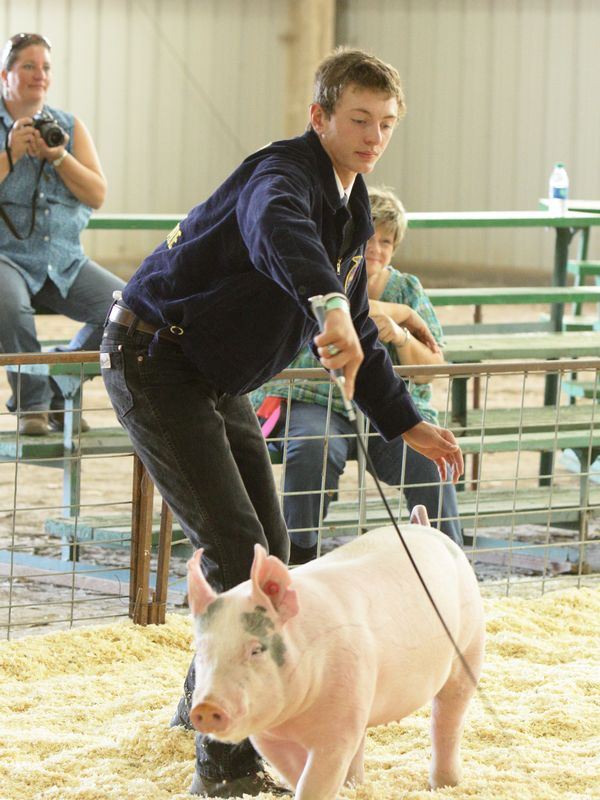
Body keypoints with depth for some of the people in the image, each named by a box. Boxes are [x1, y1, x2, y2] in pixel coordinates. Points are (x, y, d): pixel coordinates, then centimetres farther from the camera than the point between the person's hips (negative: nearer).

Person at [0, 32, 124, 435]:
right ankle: (32, 404, -16)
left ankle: (58, 391, -2)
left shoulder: (69, 126, 12)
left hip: (64, 259, 4)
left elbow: (98, 195, 4)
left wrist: (59, 157, -10)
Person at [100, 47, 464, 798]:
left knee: (269, 545, 14)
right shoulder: (285, 173, -22)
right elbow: (278, 227, -49)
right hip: (154, 362, -10)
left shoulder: (352, 213, 9)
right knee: (237, 547, -17)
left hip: (216, 381, 10)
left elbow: (356, 335, 20)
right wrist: (329, 304, -66)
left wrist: (406, 423, 14)